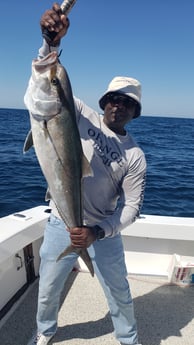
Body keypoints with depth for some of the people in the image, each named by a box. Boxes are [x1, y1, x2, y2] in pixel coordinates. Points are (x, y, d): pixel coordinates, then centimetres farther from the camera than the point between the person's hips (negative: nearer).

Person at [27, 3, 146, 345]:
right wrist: (52, 41, -33)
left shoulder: (135, 156, -7)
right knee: (48, 290, 19)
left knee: (120, 294, 17)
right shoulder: (82, 115, -5)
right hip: (60, 223, 1)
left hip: (104, 231, 0)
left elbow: (132, 205, -8)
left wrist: (98, 231, -23)